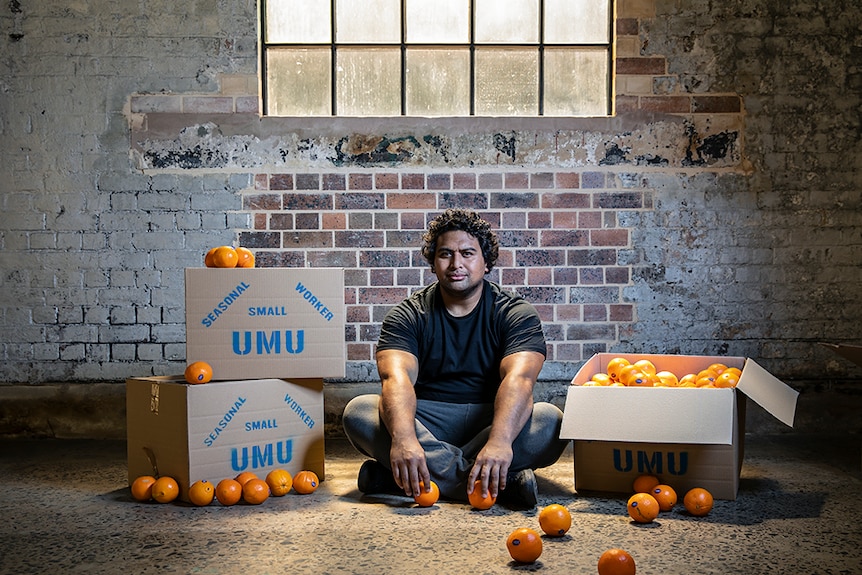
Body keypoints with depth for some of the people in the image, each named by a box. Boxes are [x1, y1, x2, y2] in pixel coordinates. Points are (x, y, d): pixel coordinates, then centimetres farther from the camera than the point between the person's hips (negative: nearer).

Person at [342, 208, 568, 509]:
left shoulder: (516, 313, -2)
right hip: (427, 420, 1)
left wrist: (499, 441, -41)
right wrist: (403, 437, -41)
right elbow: (396, 377, -19)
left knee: (551, 422, -30)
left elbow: (519, 379, -21)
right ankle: (504, 482, -33)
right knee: (358, 412, -26)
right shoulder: (408, 315, 0)